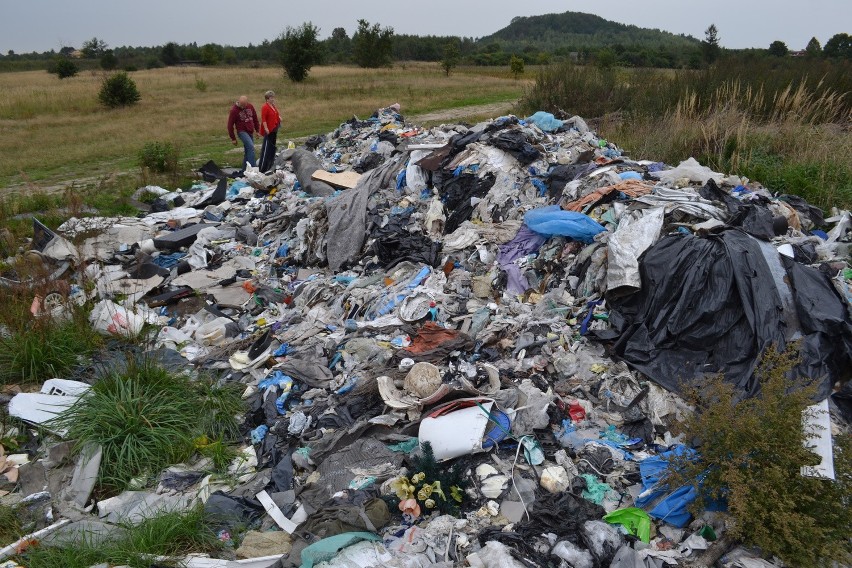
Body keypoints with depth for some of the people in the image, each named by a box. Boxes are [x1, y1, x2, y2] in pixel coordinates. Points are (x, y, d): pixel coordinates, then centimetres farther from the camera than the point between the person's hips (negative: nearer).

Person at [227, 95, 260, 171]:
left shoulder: (250, 106, 3)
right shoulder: (234, 110, -13)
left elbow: (255, 118, 16)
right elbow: (230, 125, -8)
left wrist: (257, 130, 16)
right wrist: (233, 138, -6)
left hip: (250, 132, 6)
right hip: (242, 132, -6)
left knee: (248, 150, 10)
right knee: (251, 147, -23)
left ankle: (244, 169, 19)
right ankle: (253, 167, -26)